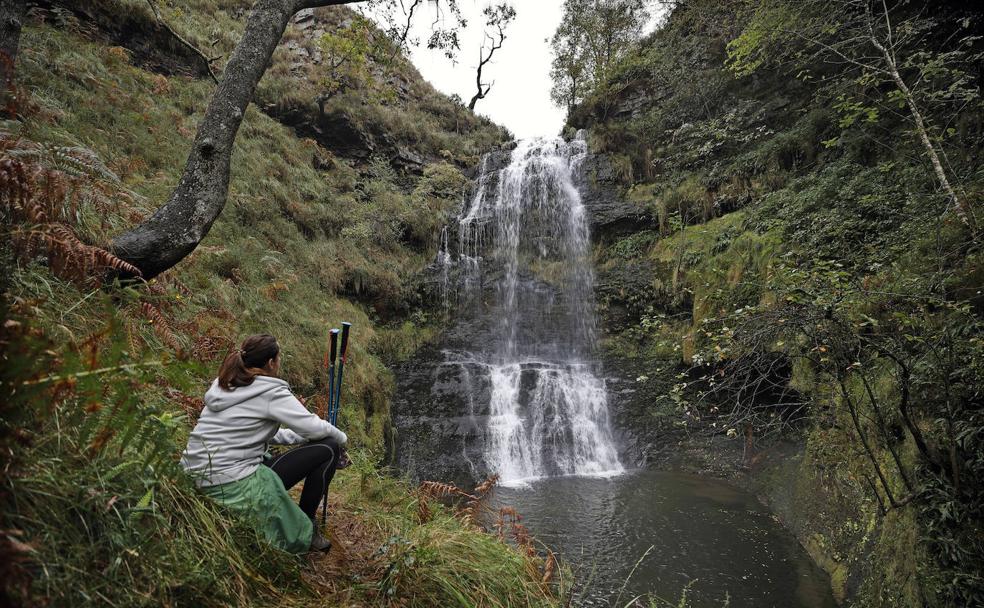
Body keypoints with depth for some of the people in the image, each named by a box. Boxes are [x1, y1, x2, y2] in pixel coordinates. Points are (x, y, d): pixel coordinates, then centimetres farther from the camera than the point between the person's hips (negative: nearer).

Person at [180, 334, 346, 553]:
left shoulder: (223, 386, 12)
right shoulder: (270, 391, -12)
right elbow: (314, 427, -10)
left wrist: (303, 437, 19)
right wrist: (341, 437, 11)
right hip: (234, 488, -9)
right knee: (329, 449, 1)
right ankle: (306, 530, 13)